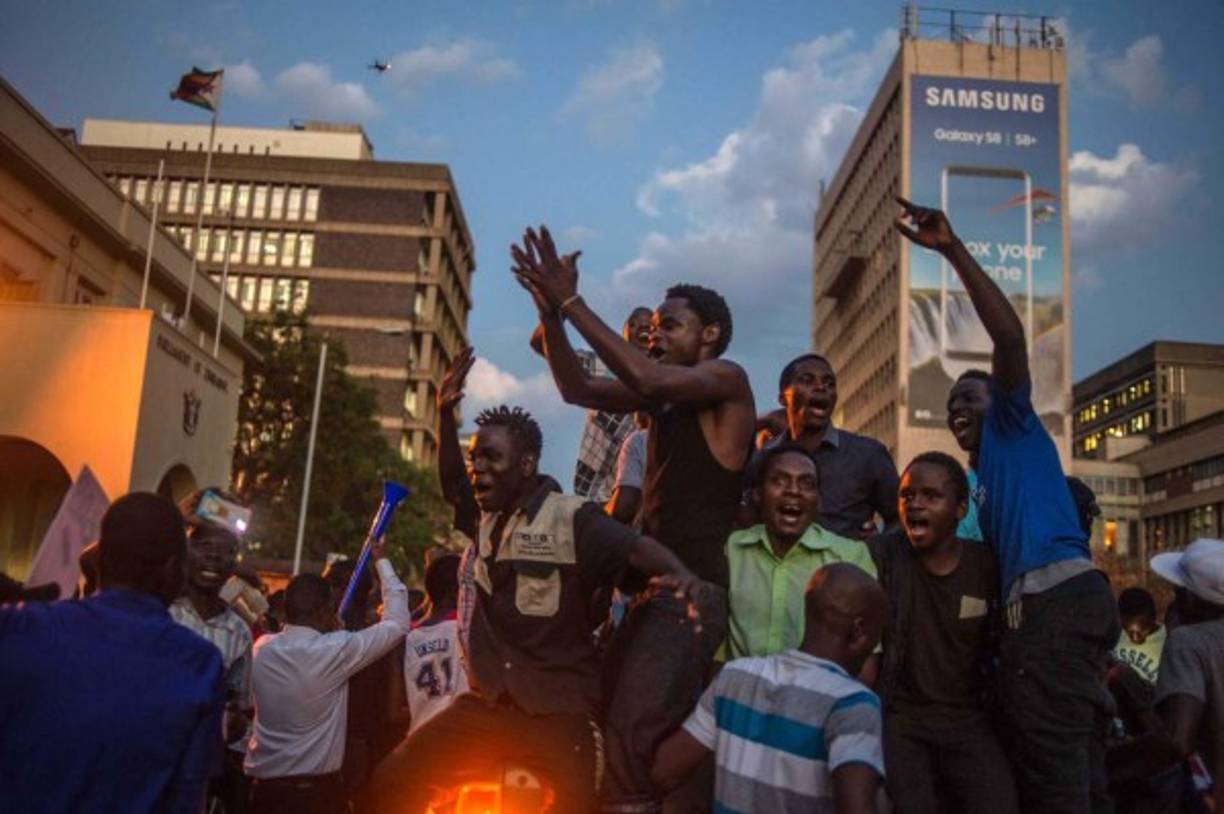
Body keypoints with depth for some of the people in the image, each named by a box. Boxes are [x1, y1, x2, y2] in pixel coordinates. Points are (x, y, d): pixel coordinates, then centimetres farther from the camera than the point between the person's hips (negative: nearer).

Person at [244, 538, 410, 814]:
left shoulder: (262, 648, -1)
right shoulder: (336, 650, -16)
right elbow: (398, 624, -5)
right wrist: (381, 561, 4)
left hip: (264, 786, 6)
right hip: (317, 789, -5)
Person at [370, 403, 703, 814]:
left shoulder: (570, 518, -12)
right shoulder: (482, 519, 10)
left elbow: (634, 547, -25)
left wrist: (678, 572, -46)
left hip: (559, 712, -6)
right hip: (488, 704, 6)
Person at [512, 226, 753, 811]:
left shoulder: (728, 380, -4)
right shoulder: (662, 396, 17)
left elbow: (644, 376, -21)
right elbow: (577, 389, 13)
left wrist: (571, 302, -15)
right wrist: (550, 311, 1)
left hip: (696, 587, -8)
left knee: (633, 735, -16)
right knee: (607, 720, 9)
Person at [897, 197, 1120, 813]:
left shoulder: (1013, 427, 10)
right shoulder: (983, 478, 31)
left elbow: (1009, 336, -5)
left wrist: (954, 251, -9)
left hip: (1056, 595, -10)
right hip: (1040, 606, 10)